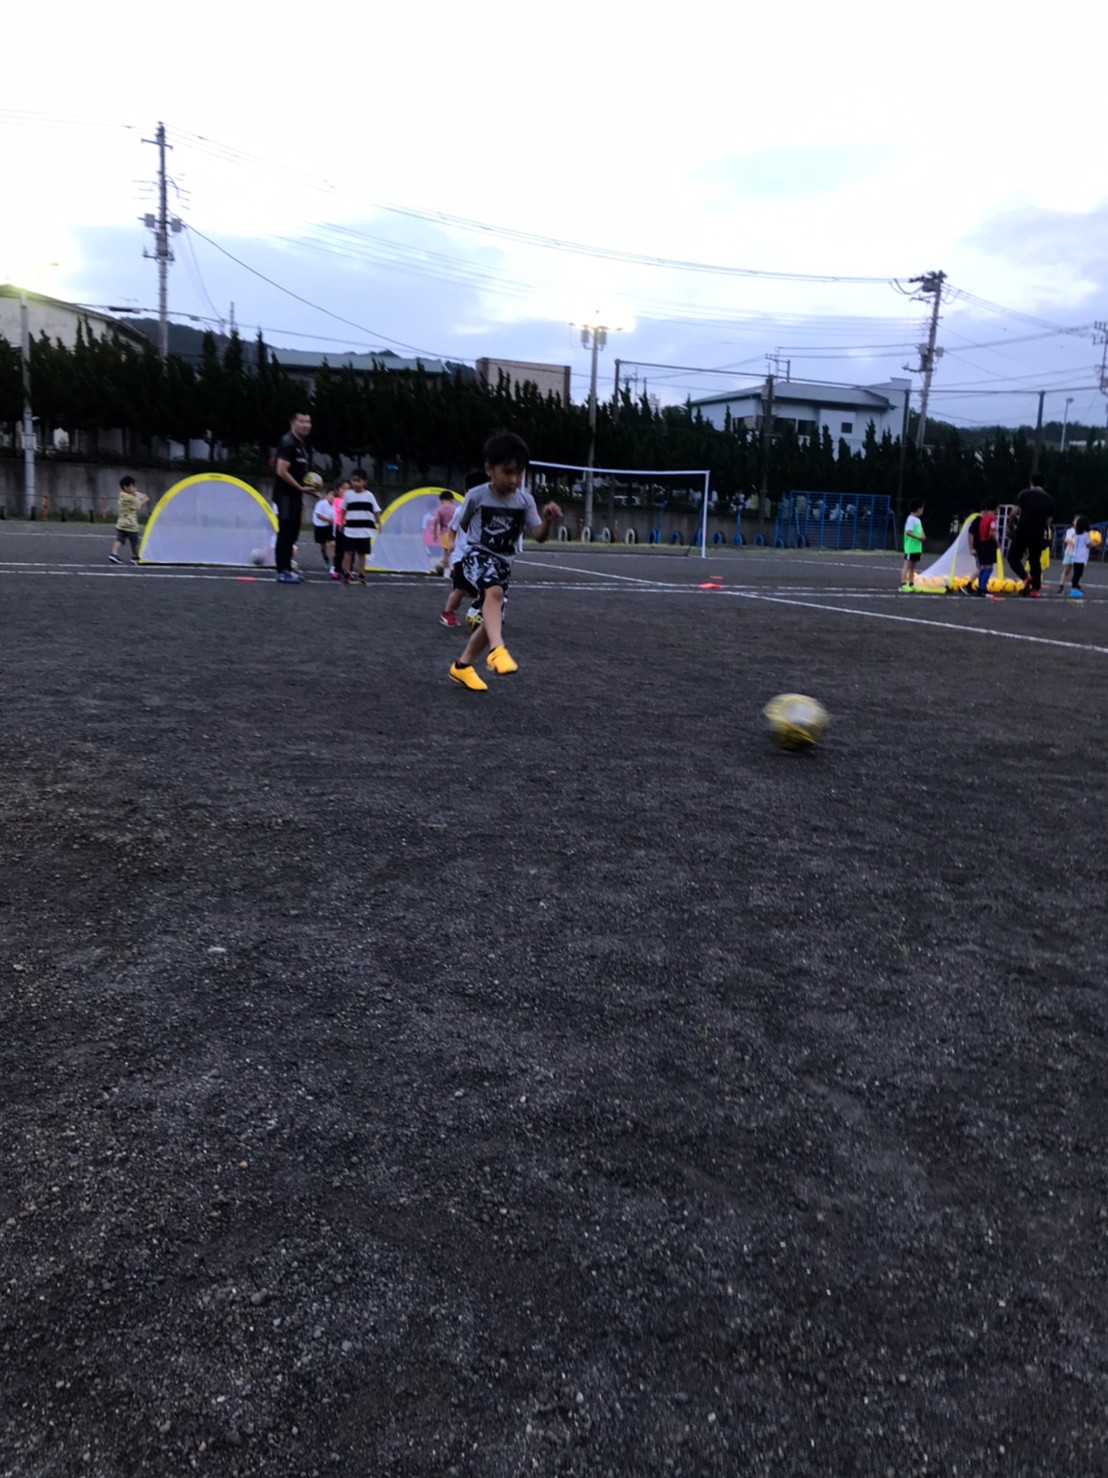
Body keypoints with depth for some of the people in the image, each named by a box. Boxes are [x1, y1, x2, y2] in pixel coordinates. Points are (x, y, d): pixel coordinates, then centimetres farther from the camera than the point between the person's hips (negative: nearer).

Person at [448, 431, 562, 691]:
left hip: (503, 563, 5)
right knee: (494, 591, -37)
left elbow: (540, 536, -15)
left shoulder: (525, 500, -5)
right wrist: (479, 539, 2)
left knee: (492, 620, 8)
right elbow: (463, 523, 8)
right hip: (477, 556, -5)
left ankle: (462, 666, 27)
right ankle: (497, 650, -48)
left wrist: (548, 520, -33)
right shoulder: (476, 496, -12)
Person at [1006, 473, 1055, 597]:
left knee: (1013, 557, 8)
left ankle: (1026, 578, -15)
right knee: (1035, 561, 13)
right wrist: (1046, 532, 20)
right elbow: (1048, 520, 8)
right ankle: (1036, 589, 12)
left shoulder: (1025, 494, 0)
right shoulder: (1049, 499, 9)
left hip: (1022, 532, -3)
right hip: (1038, 534, 3)